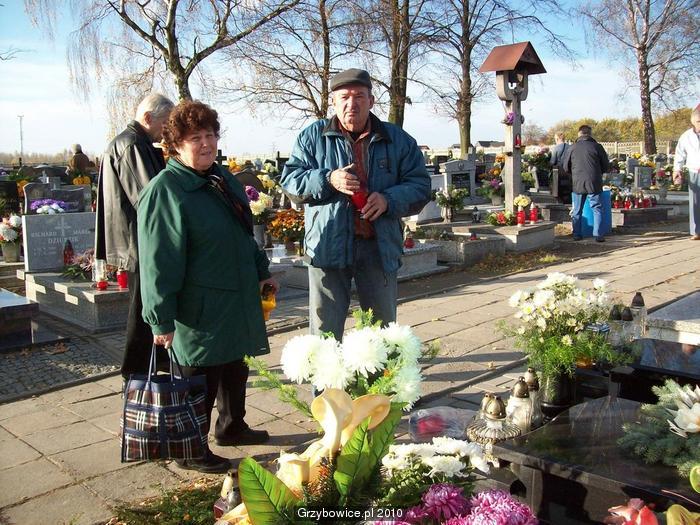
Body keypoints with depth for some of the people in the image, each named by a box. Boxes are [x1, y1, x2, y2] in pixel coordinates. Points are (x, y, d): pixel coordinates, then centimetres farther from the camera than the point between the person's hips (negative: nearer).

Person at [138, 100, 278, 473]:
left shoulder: (223, 179, 10)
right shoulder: (164, 191, -17)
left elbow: (244, 234, 22)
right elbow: (159, 261, -20)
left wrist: (261, 271, 21)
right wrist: (161, 319, -20)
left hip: (237, 300, 9)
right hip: (199, 310, -8)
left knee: (235, 369, 22)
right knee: (200, 379, 4)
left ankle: (232, 426, 42)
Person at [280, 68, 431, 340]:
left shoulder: (398, 140, 8)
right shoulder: (313, 136, 5)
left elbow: (420, 185, 6)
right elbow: (289, 179, 2)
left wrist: (389, 199, -14)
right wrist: (328, 180, -15)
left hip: (380, 248, 2)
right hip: (328, 245, -1)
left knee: (383, 329, 14)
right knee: (324, 331, 4)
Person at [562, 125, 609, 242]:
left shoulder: (571, 148, 0)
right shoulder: (597, 147, -2)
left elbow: (565, 167, 7)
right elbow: (606, 166, 5)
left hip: (577, 184, 1)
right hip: (594, 184, -1)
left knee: (576, 211, 11)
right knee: (597, 209, 6)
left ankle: (577, 234, 13)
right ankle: (597, 234, 2)